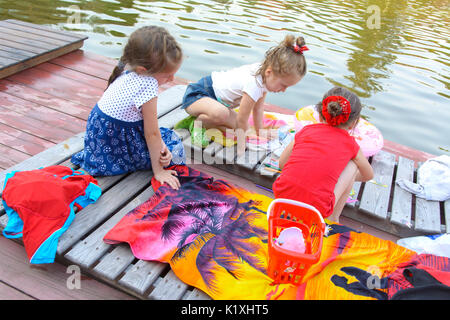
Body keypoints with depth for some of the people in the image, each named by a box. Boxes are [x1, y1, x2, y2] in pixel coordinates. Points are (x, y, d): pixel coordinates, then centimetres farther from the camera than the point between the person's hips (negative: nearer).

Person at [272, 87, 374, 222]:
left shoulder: (307, 129, 13)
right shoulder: (350, 144, 10)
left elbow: (282, 163, 18)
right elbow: (368, 175, 29)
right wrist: (347, 177, 49)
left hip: (281, 198, 4)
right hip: (316, 209, -3)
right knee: (352, 165, 17)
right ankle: (333, 219, 20)